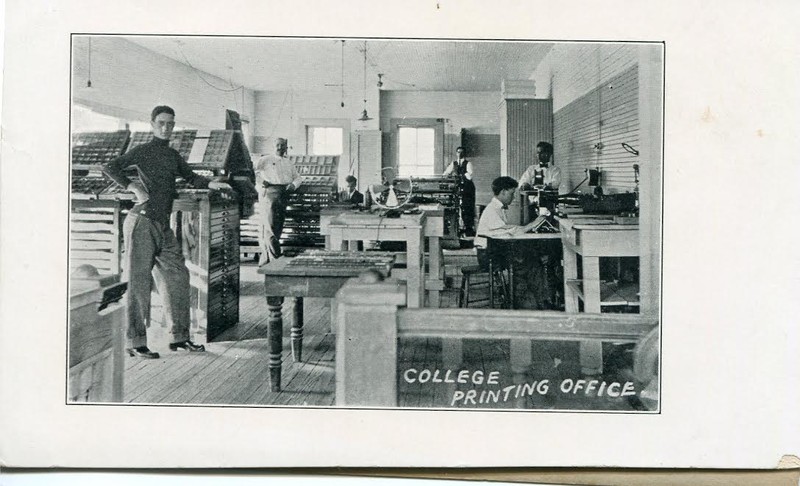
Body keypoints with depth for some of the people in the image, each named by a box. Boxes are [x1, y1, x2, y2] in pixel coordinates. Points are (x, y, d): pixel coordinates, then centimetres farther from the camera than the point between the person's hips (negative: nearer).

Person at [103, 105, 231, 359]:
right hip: (141, 223, -7)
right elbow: (110, 167, -10)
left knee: (177, 277, 7)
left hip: (163, 226, 7)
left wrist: (212, 184, 6)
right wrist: (133, 187, -18)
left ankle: (179, 337, 16)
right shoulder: (143, 151, -2)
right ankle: (136, 343, 1)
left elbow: (191, 177, 23)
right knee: (140, 282, -5)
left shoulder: (173, 155, 18)